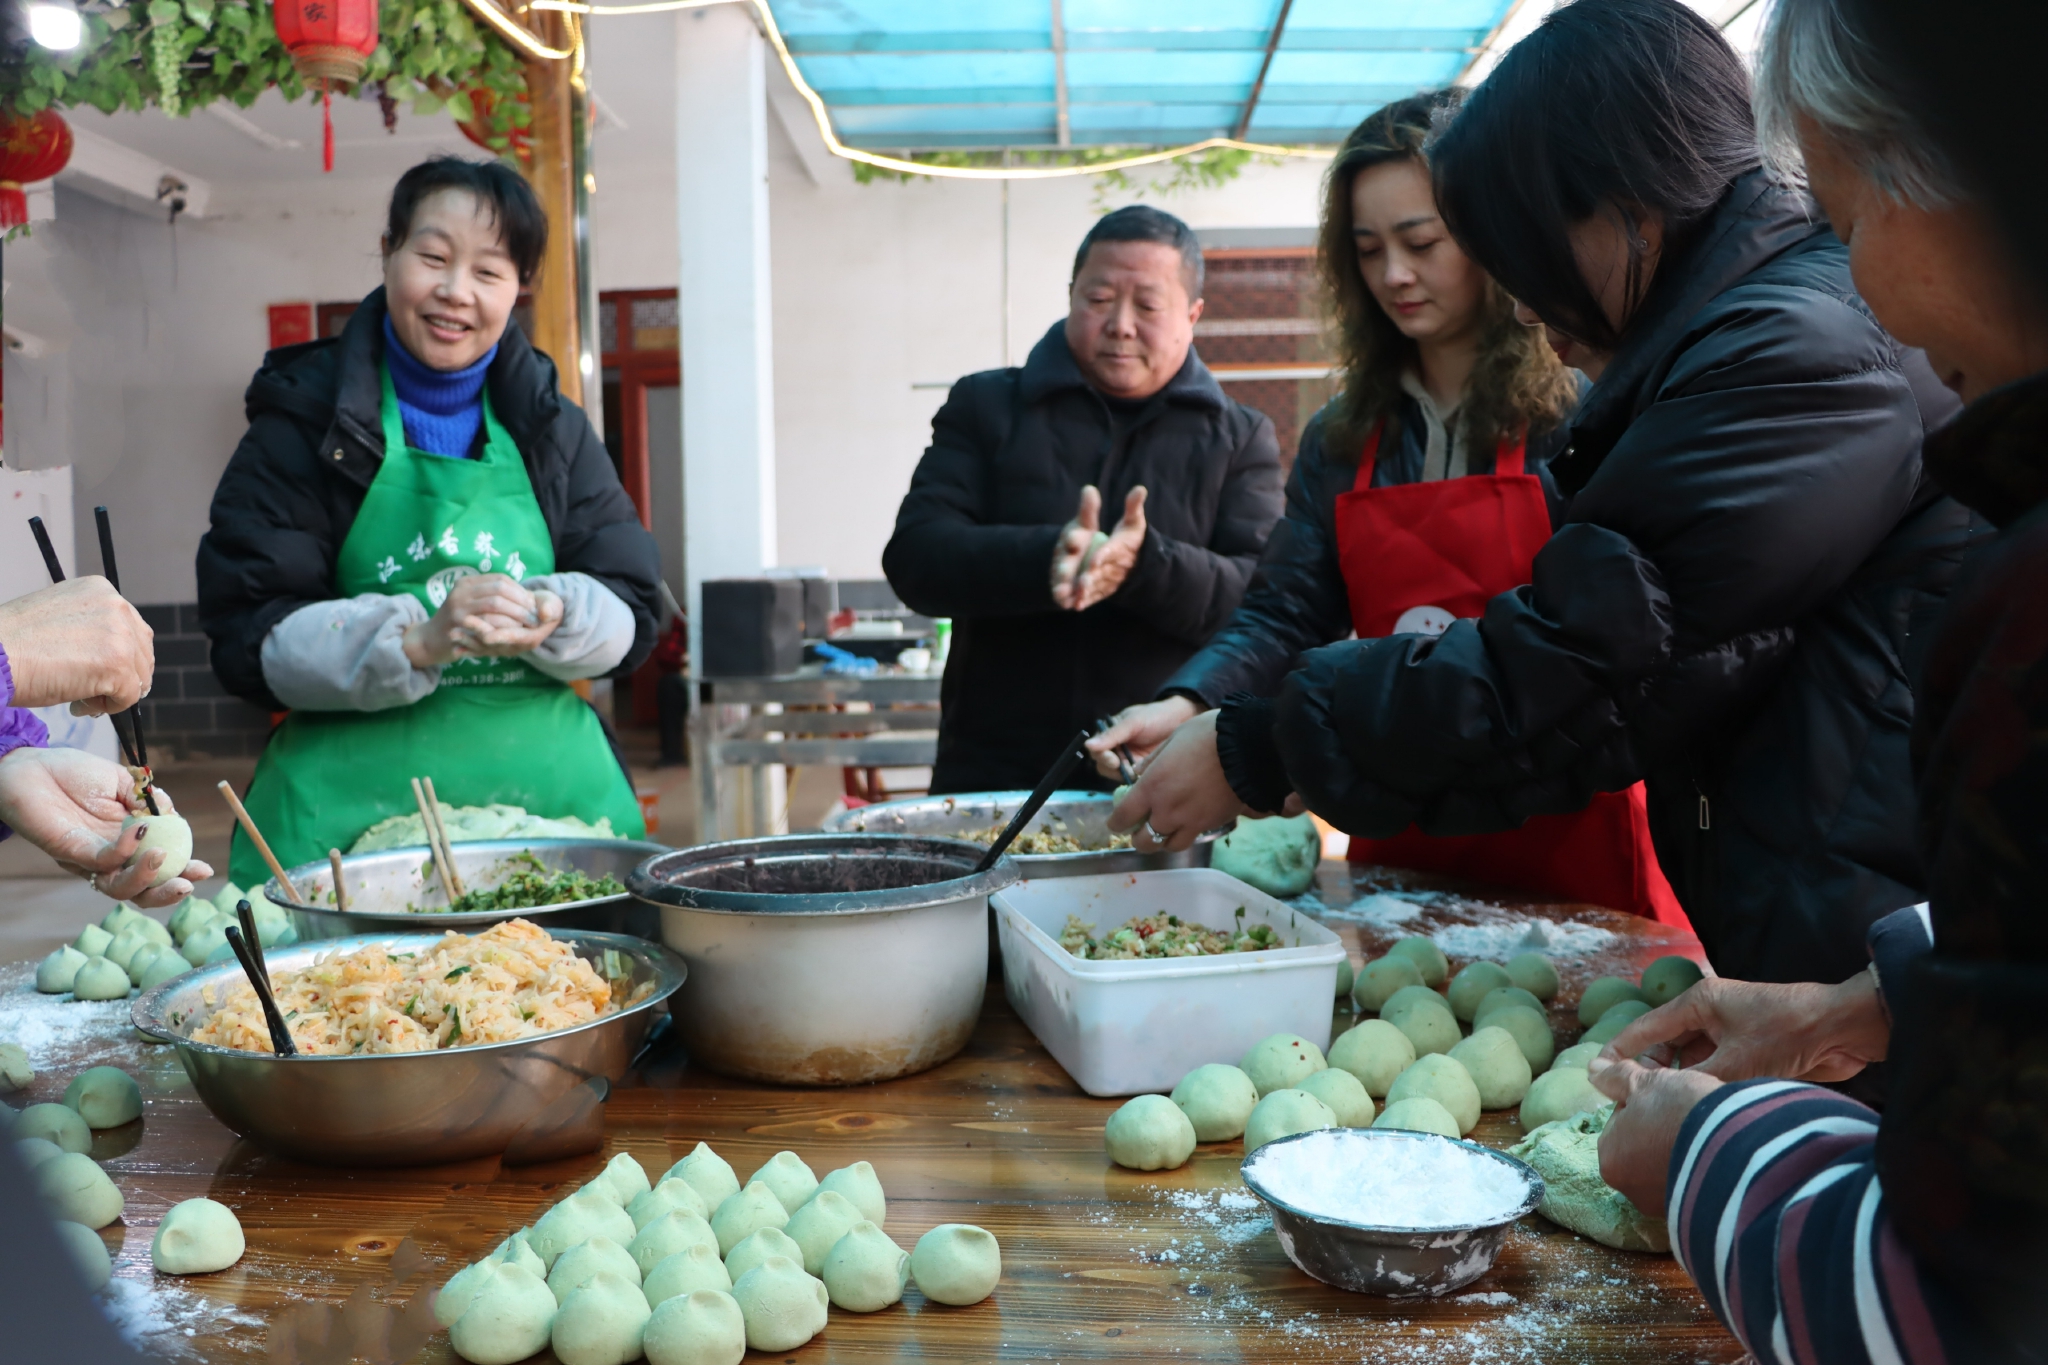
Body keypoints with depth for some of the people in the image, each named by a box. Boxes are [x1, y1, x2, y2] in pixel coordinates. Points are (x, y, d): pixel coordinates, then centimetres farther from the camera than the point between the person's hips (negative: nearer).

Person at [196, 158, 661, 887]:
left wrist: (548, 618, -15)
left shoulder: (552, 428, 12)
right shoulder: (305, 422, 2)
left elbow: (629, 614, 7)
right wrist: (419, 639, -19)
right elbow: (248, 639, -5)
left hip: (550, 795, 3)